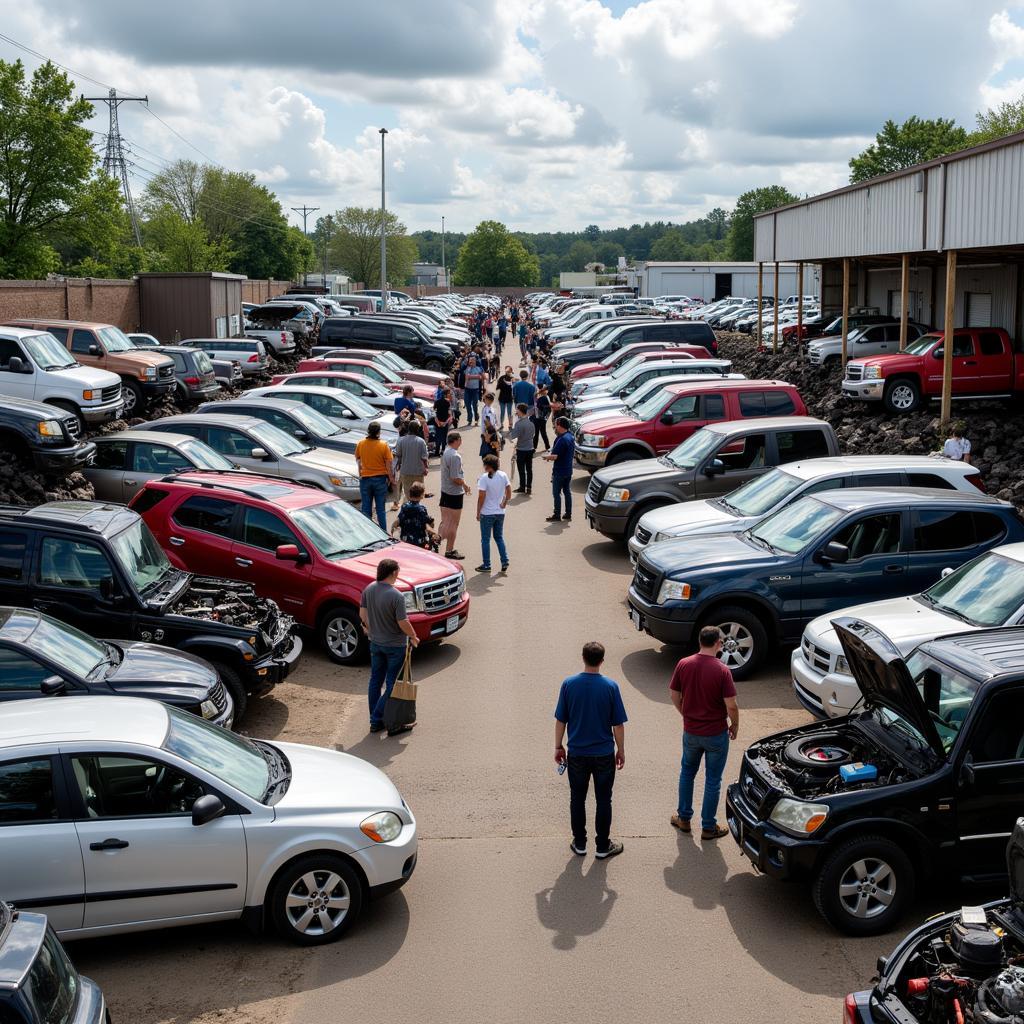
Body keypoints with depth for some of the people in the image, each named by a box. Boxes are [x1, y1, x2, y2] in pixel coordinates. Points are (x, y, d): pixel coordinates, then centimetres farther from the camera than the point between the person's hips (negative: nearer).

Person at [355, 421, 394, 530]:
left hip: (365, 479, 1)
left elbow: (358, 460, 9)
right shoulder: (384, 445, -12)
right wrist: (391, 479, 3)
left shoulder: (360, 444, -5)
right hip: (380, 479, -1)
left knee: (366, 509, 8)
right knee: (381, 509, 7)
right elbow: (388, 465, -8)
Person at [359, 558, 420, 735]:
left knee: (375, 681, 15)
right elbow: (403, 623, -22)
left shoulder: (369, 590, -4)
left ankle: (375, 721, 23)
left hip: (375, 642, 7)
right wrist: (413, 637, -4)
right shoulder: (397, 596, -25)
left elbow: (362, 614, 7)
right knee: (393, 684, 4)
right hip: (395, 645, -7)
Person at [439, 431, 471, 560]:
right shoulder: (455, 456, -22)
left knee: (445, 522, 15)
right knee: (453, 524, 2)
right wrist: (465, 485, -8)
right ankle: (449, 551, 8)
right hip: (455, 493, -9)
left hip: (444, 490, 9)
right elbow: (456, 478, -24)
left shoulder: (445, 452, 7)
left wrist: (462, 482, 14)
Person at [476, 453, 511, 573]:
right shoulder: (503, 476, -1)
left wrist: (478, 512, -7)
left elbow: (481, 497, -16)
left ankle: (486, 565, 12)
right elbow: (509, 491, 1)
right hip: (500, 513, 5)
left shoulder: (484, 478, -17)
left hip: (487, 513, -5)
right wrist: (504, 503, 9)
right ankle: (504, 561, 10)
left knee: (485, 539, 7)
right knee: (499, 537, 18)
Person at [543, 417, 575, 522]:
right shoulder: (571, 437, 8)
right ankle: (568, 515, 17)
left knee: (556, 493, -1)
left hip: (559, 471, -9)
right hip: (568, 470, 9)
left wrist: (547, 457, -5)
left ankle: (557, 515, 3)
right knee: (567, 491, 13)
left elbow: (555, 456, -26)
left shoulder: (562, 439, -22)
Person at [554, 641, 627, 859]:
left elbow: (560, 720, -3)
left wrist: (558, 747, 10)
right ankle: (602, 847, 20)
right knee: (603, 800, 12)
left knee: (577, 799, 16)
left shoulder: (569, 684, -9)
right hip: (604, 754, -1)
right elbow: (618, 724, -7)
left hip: (577, 754, 1)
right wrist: (621, 750, 7)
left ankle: (579, 844, 25)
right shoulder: (610, 686, -12)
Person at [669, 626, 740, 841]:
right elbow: (731, 705, -19)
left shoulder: (684, 664, -8)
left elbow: (674, 695, 1)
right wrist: (735, 725, 1)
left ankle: (683, 818, 33)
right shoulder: (722, 671, -21)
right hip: (716, 734, -3)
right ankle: (708, 827, 21)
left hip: (690, 732, 4)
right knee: (713, 780, 11)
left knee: (687, 772, 24)